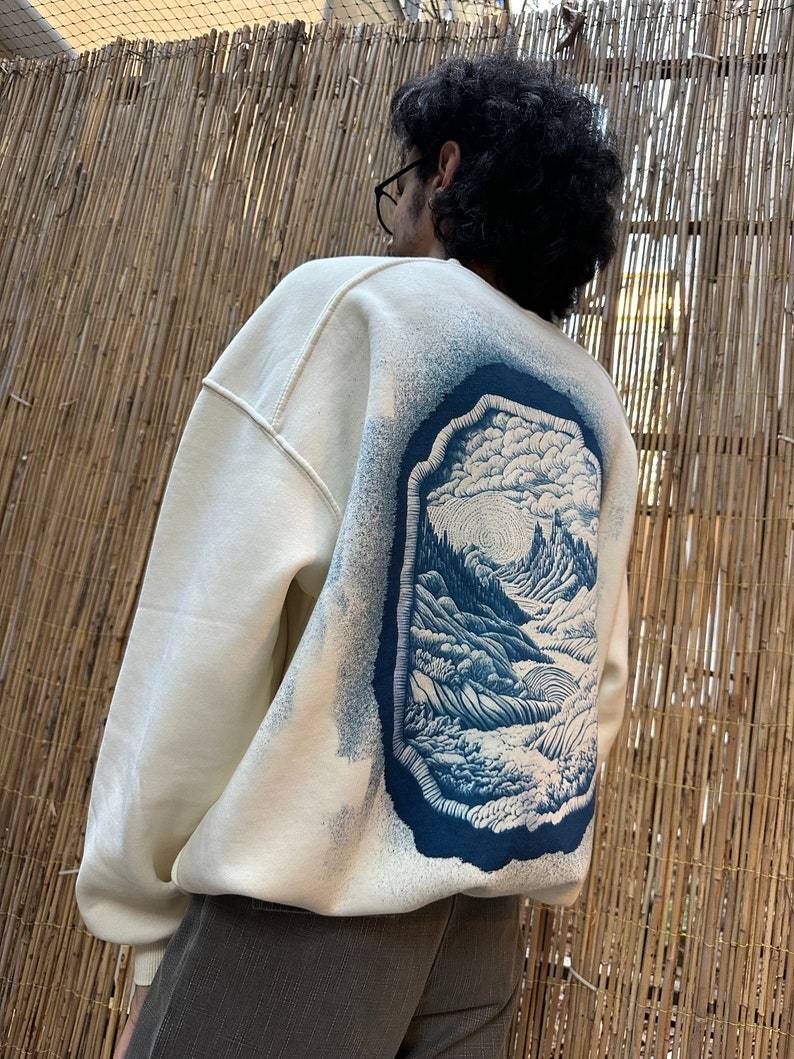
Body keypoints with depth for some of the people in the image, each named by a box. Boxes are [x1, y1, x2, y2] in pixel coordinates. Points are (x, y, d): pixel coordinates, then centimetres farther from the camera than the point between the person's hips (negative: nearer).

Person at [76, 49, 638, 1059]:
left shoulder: (347, 303, -5)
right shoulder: (600, 408, 10)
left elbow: (208, 624, -12)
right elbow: (600, 676, 12)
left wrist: (147, 918, -5)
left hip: (314, 886, -5)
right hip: (491, 914, 6)